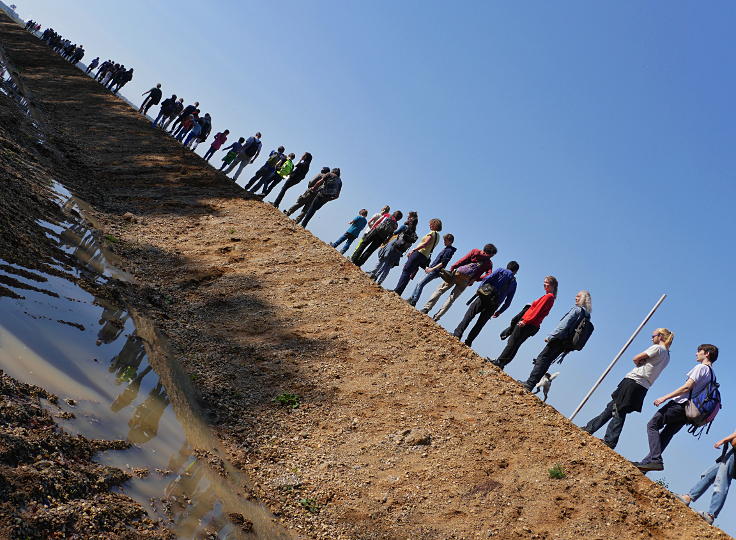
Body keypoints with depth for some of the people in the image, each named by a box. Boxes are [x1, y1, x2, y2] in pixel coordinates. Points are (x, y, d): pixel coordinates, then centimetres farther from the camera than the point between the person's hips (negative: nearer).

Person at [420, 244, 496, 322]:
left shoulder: (475, 252, 10)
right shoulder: (489, 264, 12)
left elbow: (463, 260, -1)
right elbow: (488, 275, -4)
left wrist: (452, 268, -1)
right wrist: (475, 279, 1)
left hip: (457, 273, -1)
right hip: (465, 281, 1)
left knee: (440, 290, 8)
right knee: (451, 299, 7)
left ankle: (426, 308, -3)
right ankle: (437, 317, -1)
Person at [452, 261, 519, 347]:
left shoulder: (501, 271, 12)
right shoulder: (514, 283, 21)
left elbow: (488, 279, -5)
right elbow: (508, 302, 18)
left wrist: (479, 289, -4)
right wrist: (499, 312, 25)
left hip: (484, 297, -3)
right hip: (493, 306, 3)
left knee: (468, 316, -3)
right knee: (480, 324, 10)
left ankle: (457, 334, -15)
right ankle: (468, 342, 4)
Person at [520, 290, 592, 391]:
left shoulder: (577, 310, -12)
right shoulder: (587, 316, 14)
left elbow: (563, 325, -18)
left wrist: (550, 337, -14)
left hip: (559, 340, -8)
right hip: (565, 344, 9)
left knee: (541, 360, -9)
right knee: (546, 362, 11)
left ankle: (529, 384, -15)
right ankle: (529, 383, 10)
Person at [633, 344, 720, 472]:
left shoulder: (701, 367, -6)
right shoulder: (712, 374, 20)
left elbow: (686, 387, -15)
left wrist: (664, 398, -14)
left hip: (679, 404, -9)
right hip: (688, 410, 9)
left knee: (652, 425, -9)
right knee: (666, 435, 10)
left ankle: (655, 460, -20)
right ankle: (647, 462, 7)